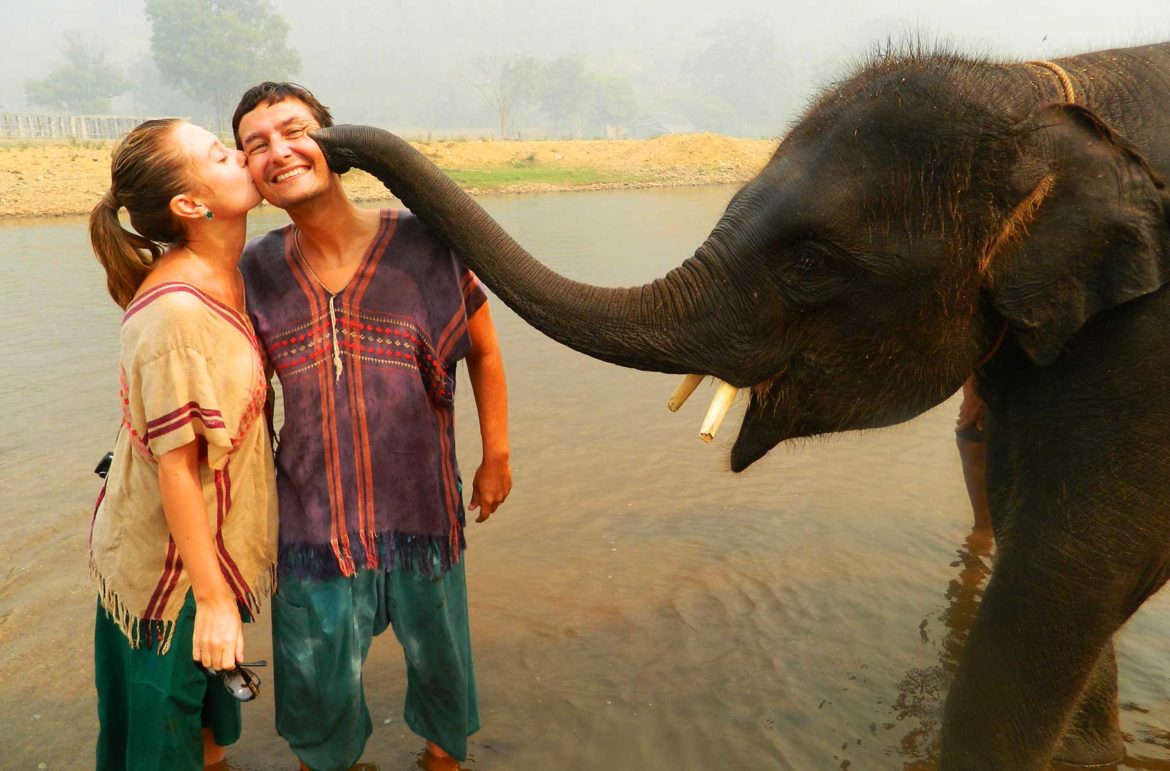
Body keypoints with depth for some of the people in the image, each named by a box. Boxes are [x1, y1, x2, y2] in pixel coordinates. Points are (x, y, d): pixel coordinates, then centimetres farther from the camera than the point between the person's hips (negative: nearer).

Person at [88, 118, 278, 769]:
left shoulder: (225, 276, -1)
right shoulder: (176, 310, -28)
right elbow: (175, 466, -24)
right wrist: (212, 599, -19)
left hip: (213, 543, 8)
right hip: (172, 568, -8)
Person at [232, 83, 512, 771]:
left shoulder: (424, 244, -10)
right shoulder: (257, 272, -3)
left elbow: (484, 352, 2)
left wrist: (497, 457, 5)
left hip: (422, 510, -1)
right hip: (312, 524, 1)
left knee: (439, 658, 19)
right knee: (318, 685, 14)